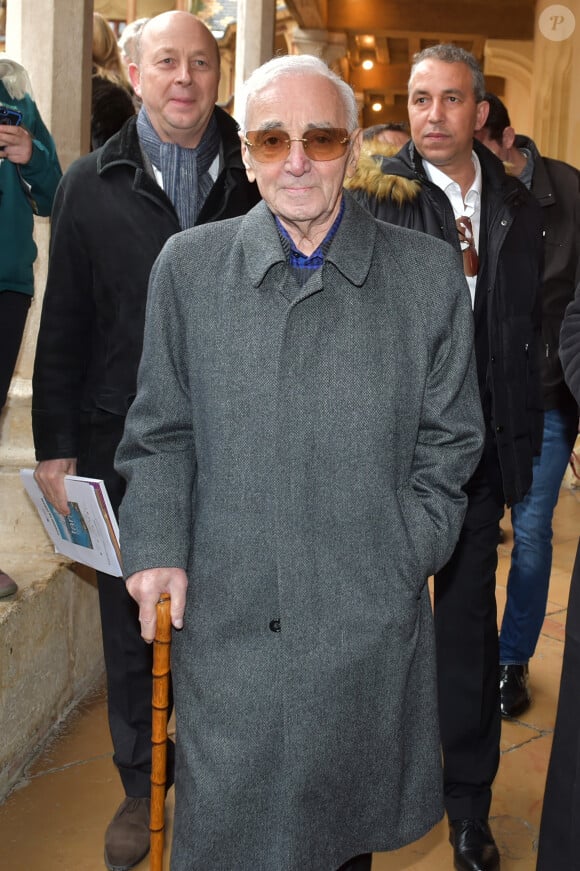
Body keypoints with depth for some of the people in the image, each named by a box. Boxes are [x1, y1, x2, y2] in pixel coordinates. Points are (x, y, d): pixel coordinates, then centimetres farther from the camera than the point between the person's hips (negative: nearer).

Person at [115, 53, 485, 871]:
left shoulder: (429, 272, 0)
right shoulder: (187, 264, 2)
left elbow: (449, 437, 5)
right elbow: (161, 430, 5)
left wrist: (403, 553, -4)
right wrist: (158, 545, -6)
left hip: (369, 618, 0)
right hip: (224, 608, 0)